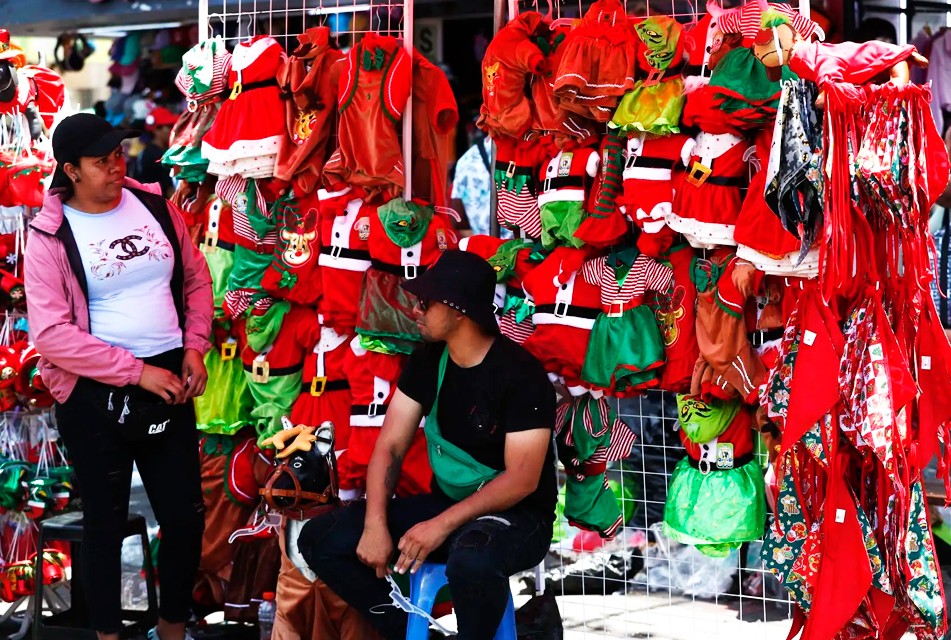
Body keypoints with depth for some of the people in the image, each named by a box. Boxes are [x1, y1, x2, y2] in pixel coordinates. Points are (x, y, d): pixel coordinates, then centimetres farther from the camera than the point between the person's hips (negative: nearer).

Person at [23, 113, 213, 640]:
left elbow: (196, 280, 14)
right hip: (95, 395, -4)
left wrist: (194, 347, -2)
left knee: (186, 517, 8)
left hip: (169, 383, 4)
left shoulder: (156, 207, 3)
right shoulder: (50, 235, -9)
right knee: (105, 523, 9)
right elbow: (51, 333, -16)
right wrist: (137, 372, -18)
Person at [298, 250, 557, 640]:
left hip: (516, 517, -7)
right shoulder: (427, 361, 1)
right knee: (320, 539, -9)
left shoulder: (521, 374, -18)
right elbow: (389, 447, 0)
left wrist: (443, 525, -28)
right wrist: (375, 525, -15)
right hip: (445, 504, 7)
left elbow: (522, 479, -22)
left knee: (471, 560, -43)